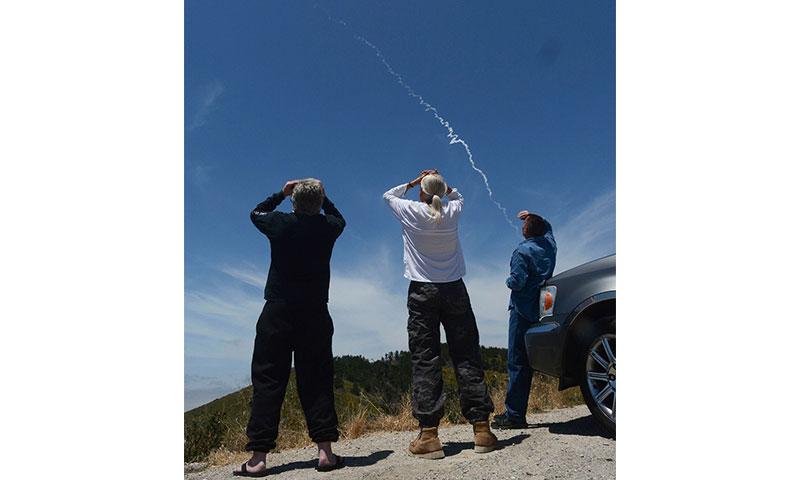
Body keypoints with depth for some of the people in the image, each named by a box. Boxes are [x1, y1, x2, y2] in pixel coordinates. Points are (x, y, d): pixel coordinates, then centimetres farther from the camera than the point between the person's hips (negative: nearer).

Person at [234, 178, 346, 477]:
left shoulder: (280, 224, -3)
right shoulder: (327, 228, 0)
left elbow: (255, 213, 20)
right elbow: (338, 218, 26)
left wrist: (281, 194, 26)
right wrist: (321, 196, 25)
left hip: (277, 313, -1)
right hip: (315, 315, 1)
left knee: (268, 382, 3)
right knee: (316, 382, 6)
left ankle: (258, 458, 4)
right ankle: (325, 452, 6)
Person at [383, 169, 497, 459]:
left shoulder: (411, 212, -2)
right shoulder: (453, 212, 5)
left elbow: (388, 195, 19)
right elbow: (458, 197, 30)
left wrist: (413, 183, 21)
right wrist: (442, 185, 20)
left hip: (422, 293, -2)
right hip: (454, 290, 2)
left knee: (424, 360, -3)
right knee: (466, 357, 3)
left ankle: (429, 434, -6)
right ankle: (481, 428, 4)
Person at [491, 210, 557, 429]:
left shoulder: (522, 251, -14)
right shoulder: (549, 244, 9)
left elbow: (517, 282, -19)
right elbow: (547, 227, 31)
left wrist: (508, 281, 0)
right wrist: (534, 217, 22)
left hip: (523, 310, -8)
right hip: (540, 310, 8)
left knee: (517, 362, -6)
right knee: (527, 362, 11)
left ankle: (515, 415, -4)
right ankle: (515, 411, 19)